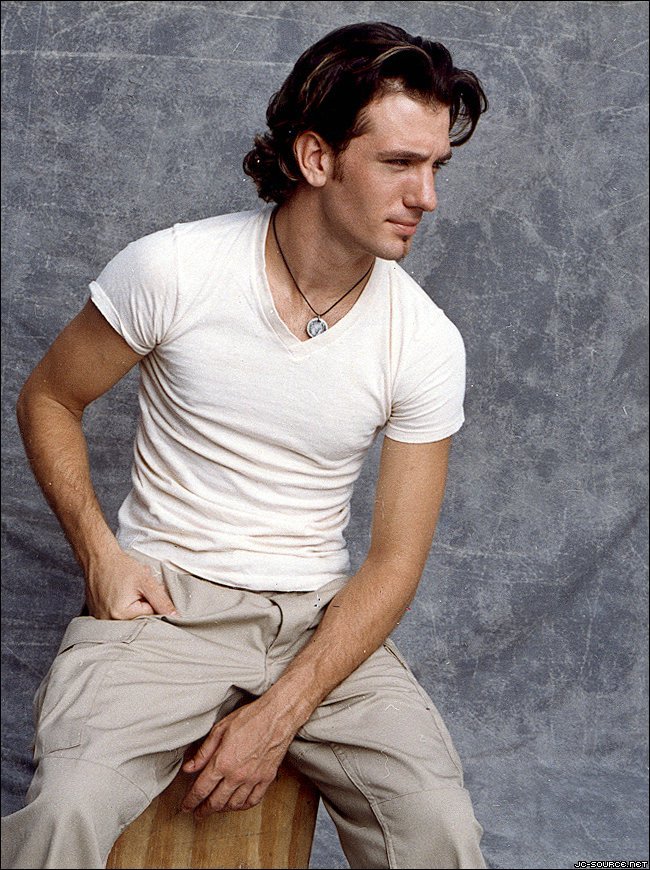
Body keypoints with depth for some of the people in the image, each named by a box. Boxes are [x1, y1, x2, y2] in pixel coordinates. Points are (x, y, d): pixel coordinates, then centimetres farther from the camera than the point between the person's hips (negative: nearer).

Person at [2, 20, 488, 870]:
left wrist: (279, 715, -15)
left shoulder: (426, 343, -6)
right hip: (163, 598, -1)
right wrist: (99, 552, -9)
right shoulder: (171, 270, -10)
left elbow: (394, 561, -5)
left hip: (317, 611, 2)